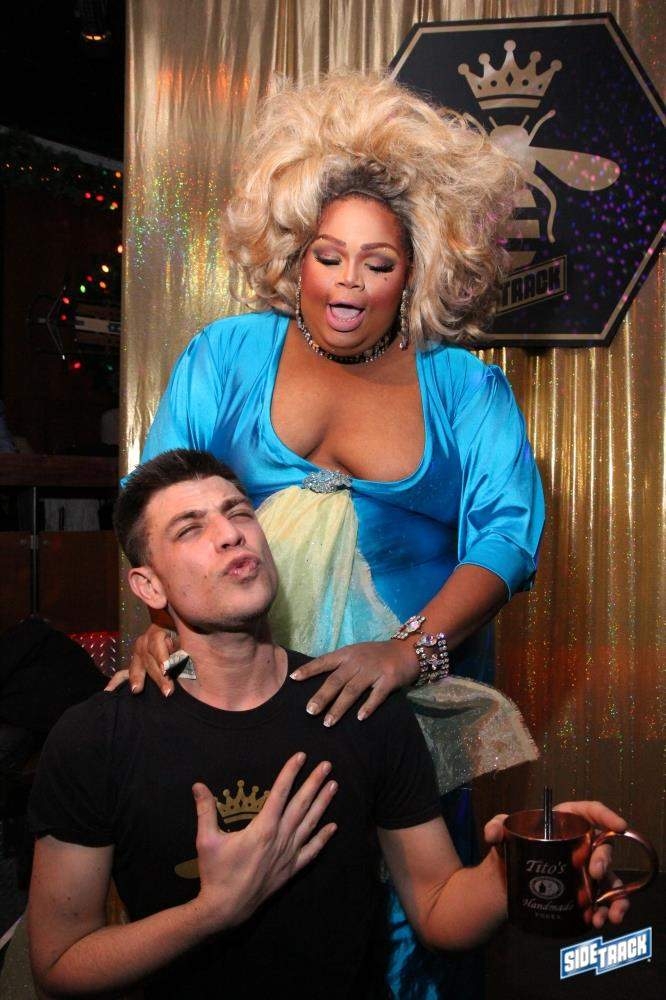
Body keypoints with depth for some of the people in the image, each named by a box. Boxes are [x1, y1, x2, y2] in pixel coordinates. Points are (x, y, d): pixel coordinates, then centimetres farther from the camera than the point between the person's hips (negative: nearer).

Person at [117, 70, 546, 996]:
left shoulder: (465, 386, 2)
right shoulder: (228, 354, 5)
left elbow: (508, 528, -9)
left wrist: (413, 649, -23)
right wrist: (164, 620, -16)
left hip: (411, 690, 0)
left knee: (399, 914, 9)